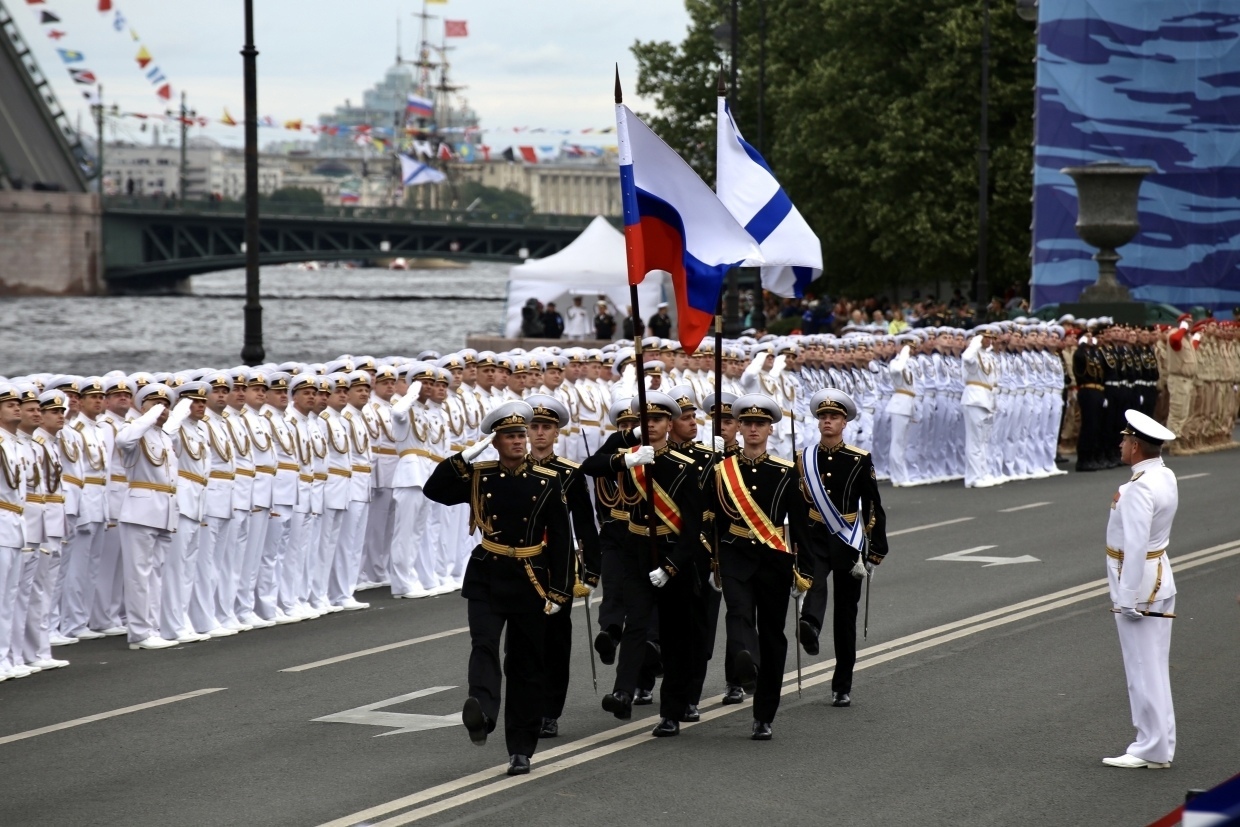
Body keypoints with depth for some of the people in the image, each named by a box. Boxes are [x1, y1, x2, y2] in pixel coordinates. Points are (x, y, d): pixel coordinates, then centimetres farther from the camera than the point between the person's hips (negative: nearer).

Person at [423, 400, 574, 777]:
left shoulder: (547, 482, -2)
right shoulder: (478, 477, 1)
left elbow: (561, 538, -1)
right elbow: (435, 490, -12)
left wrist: (559, 590, -5)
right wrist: (467, 456, -17)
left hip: (530, 582, 0)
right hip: (486, 579, 0)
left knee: (526, 666, 5)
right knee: (484, 646, -23)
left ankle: (520, 749, 12)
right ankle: (482, 713, -45)